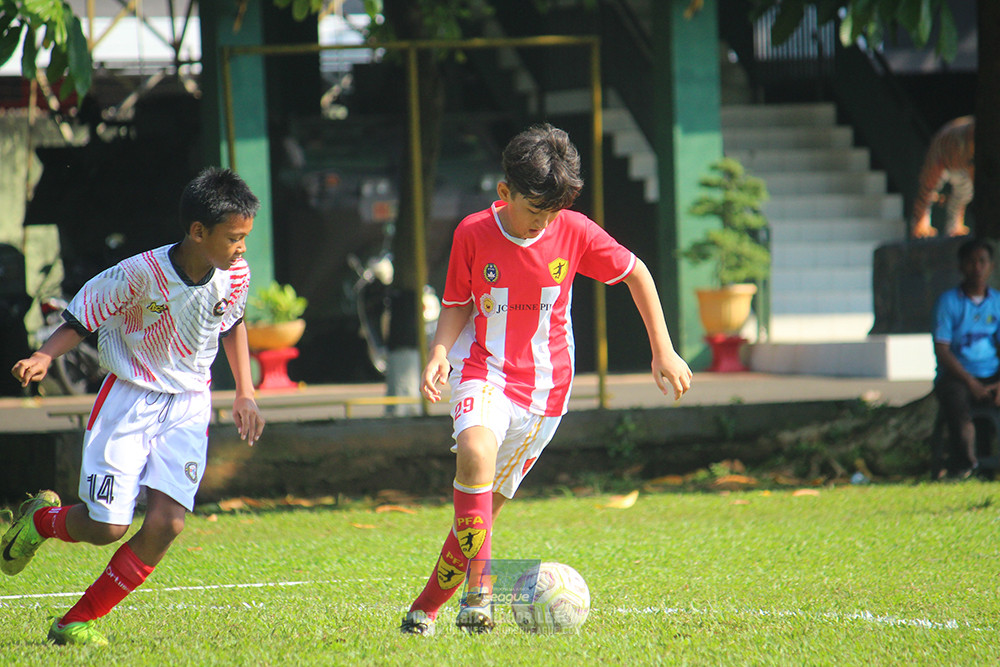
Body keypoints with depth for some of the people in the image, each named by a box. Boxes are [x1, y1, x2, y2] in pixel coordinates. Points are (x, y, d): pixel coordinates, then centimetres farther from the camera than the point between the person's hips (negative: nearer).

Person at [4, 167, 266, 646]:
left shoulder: (234, 276, -7)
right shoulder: (139, 275, -22)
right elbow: (82, 318, -10)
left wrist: (244, 392, 14)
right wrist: (45, 356, -28)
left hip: (188, 405, 4)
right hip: (128, 399, -4)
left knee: (167, 522, -14)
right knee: (107, 527, -7)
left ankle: (78, 622, 0)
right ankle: (41, 519, 30)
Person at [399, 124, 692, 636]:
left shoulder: (575, 232, -8)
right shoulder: (473, 234, -9)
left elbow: (635, 273, 6)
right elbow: (458, 305, 4)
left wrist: (662, 351, 4)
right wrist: (440, 352, -15)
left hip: (543, 383, 1)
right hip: (484, 369, -1)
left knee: (485, 501, 2)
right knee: (475, 451, -33)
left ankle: (427, 607, 17)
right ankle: (477, 591, -33)